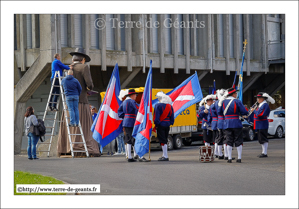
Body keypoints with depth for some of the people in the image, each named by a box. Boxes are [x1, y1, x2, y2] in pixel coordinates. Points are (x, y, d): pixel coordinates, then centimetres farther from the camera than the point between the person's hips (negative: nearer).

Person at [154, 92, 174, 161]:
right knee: (165, 140, 15)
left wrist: (156, 124, -9)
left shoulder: (158, 105, -10)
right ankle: (164, 155, 20)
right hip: (167, 125, 7)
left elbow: (156, 117, -14)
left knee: (162, 140, -5)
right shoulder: (170, 106, 9)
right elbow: (172, 117, 11)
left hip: (161, 125, -7)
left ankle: (165, 156, -8)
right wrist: (170, 123, 16)